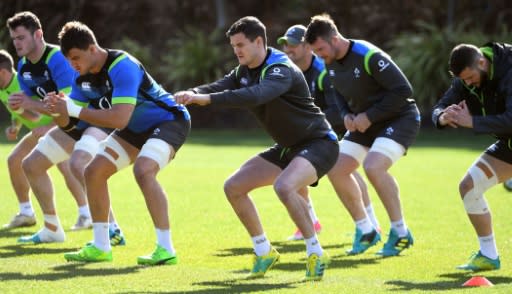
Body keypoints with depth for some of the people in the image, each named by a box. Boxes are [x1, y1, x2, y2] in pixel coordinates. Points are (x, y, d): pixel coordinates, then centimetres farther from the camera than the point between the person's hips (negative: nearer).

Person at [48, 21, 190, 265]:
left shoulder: (122, 67, -31)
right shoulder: (83, 77, -5)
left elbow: (120, 119, -40)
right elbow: (67, 123, -2)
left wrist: (75, 110, -38)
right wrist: (58, 110, -26)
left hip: (168, 121, -9)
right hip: (137, 129, 9)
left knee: (143, 170, -33)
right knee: (94, 172, 2)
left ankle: (165, 249, -28)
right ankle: (100, 247, 13)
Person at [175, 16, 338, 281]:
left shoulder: (281, 70, -25)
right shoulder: (244, 72, 4)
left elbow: (256, 95, -43)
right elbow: (219, 87, -10)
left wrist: (208, 98, -49)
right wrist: (194, 93, -33)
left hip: (318, 143, -9)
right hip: (288, 147, 9)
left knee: (284, 186, -35)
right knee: (233, 187, 1)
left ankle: (316, 254, -20)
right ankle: (264, 252, 13)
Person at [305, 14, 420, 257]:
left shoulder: (369, 57, -26)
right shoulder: (330, 64, -1)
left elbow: (403, 90, -27)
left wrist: (370, 116, -23)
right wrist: (347, 115, -4)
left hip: (399, 118, -9)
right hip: (364, 123, 9)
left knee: (373, 166, -29)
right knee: (337, 170, -1)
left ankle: (400, 233, -15)